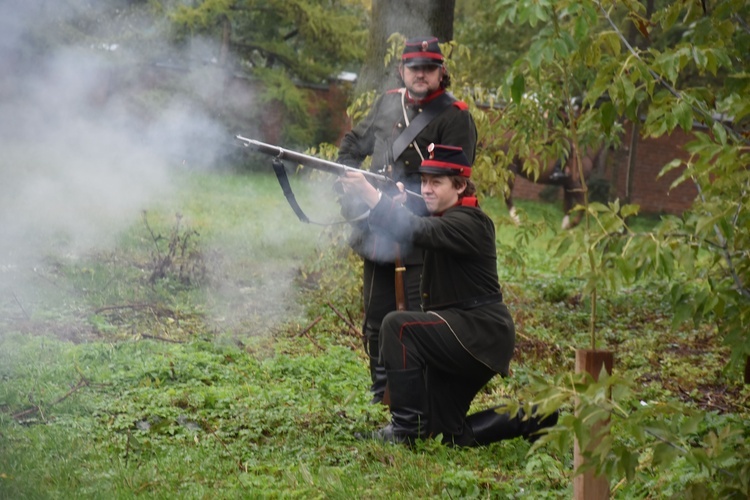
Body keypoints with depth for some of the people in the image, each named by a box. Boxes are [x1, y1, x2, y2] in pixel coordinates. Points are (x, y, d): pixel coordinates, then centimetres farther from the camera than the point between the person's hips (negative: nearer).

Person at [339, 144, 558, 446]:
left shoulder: (468, 223, -17)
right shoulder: (443, 218, 14)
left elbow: (418, 231, -34)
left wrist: (370, 195, -39)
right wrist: (396, 206, -14)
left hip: (480, 334, -10)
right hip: (461, 334, 10)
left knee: (397, 326, -25)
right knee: (449, 434, 11)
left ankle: (407, 425, -19)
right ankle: (534, 418, 24)